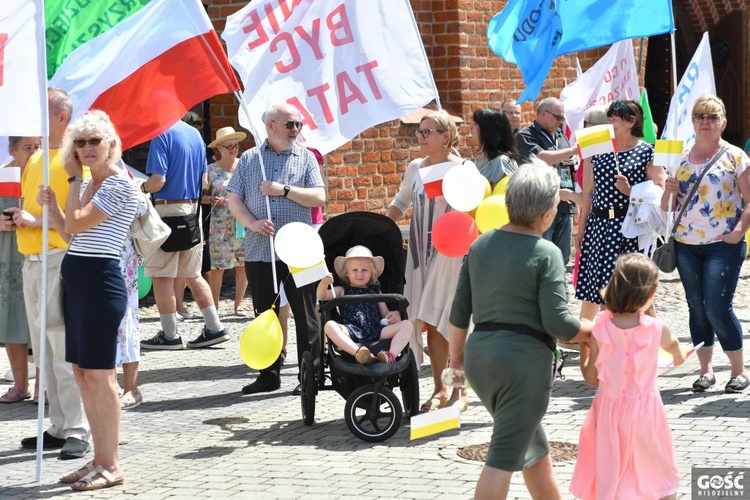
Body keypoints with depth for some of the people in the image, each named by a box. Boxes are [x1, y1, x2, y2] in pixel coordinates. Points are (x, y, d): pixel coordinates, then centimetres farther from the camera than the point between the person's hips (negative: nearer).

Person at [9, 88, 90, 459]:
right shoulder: (35, 160, 18)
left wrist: (39, 221, -18)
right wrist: (20, 217, 5)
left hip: (59, 258, -9)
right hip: (31, 260, 9)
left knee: (64, 348, -9)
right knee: (43, 351, 10)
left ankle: (76, 432, -5)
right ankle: (59, 427, 16)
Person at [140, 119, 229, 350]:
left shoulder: (162, 134, -13)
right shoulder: (196, 134, 10)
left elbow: (158, 181, -18)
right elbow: (203, 180, 13)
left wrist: (141, 188, 1)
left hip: (168, 209, -8)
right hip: (193, 209, 8)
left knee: (162, 276, 0)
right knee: (193, 275, 15)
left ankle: (170, 335, 1)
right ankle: (214, 327, 13)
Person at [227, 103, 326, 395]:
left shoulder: (305, 158, 7)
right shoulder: (249, 159, 10)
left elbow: (319, 197, -3)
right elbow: (234, 199, 6)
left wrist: (285, 190, -12)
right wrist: (253, 223, -11)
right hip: (259, 251, 2)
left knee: (305, 315, -1)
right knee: (265, 314, 9)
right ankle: (269, 375, 19)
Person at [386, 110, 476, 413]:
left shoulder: (464, 169, -5)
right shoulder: (415, 168, 10)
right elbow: (401, 201, 24)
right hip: (421, 253, 5)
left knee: (450, 321, -6)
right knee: (429, 322, 5)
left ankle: (459, 391, 4)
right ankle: (439, 389, 13)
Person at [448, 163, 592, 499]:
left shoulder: (481, 244, 8)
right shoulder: (546, 254, -11)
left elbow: (460, 311, 11)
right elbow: (557, 322, -16)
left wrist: (457, 356, 22)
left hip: (480, 353, 7)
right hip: (524, 358, -7)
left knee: (534, 446, 22)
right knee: (503, 458, -3)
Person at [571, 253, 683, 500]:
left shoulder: (599, 330, -10)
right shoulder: (656, 328, -10)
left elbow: (591, 378, -4)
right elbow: (672, 344, 15)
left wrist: (583, 352, 13)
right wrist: (678, 355, 39)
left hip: (609, 409, 1)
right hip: (644, 409, -1)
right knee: (661, 476, 16)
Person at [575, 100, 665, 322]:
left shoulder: (648, 152, -2)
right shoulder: (596, 151, 10)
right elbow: (588, 193, 14)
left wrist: (630, 191, -18)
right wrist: (581, 230, 13)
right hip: (599, 225, 4)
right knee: (590, 289, 9)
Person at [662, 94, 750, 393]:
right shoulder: (681, 158, 11)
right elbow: (669, 206, 16)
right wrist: (670, 191, -4)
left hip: (723, 245, -5)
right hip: (686, 245, 5)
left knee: (717, 308, -10)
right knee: (696, 308, 7)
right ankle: (706, 370, 16)